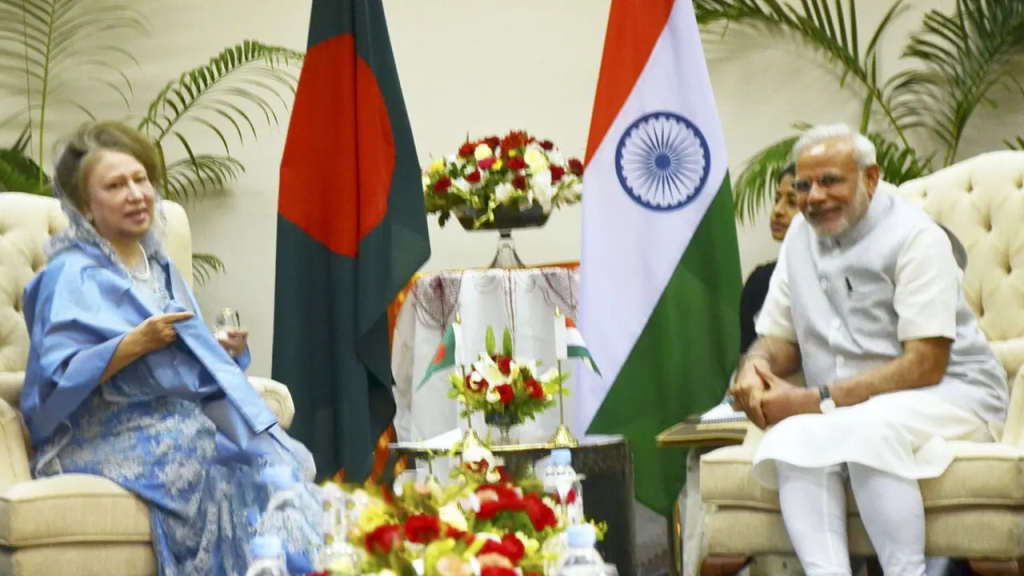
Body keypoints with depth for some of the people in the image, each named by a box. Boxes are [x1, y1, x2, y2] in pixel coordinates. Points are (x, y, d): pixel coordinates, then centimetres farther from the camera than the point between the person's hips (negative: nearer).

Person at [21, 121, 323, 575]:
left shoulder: (160, 266, 17)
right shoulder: (72, 276, -6)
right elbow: (58, 379, -15)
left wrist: (224, 351, 3)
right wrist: (133, 344, -25)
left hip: (185, 422, 7)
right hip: (113, 437, -7)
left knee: (278, 465, -18)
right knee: (235, 475, -28)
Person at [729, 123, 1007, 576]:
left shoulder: (913, 236, -11)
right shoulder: (803, 234, 10)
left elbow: (924, 366, -17)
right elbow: (781, 337, 17)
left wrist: (815, 401, -21)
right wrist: (755, 366, -9)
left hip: (948, 395, -5)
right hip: (847, 412, 6)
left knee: (866, 430, -37)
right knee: (791, 440, -27)